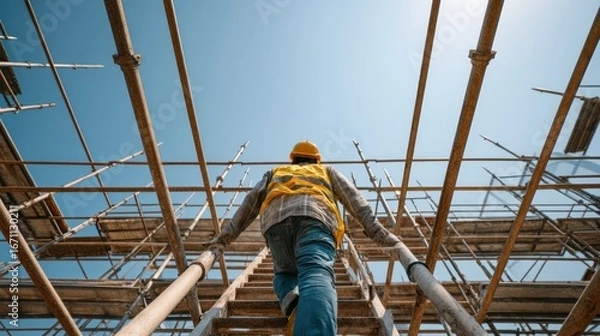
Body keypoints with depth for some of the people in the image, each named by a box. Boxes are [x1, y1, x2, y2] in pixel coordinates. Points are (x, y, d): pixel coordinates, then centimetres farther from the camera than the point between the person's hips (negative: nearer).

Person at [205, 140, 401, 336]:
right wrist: (377, 231, 18)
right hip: (316, 216, -1)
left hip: (276, 218, 2)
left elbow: (251, 201, 30)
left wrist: (225, 236, 28)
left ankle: (293, 303, -13)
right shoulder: (327, 171, 39)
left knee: (284, 272, 22)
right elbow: (353, 198, 25)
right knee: (317, 274, -23)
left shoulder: (274, 173, 41)